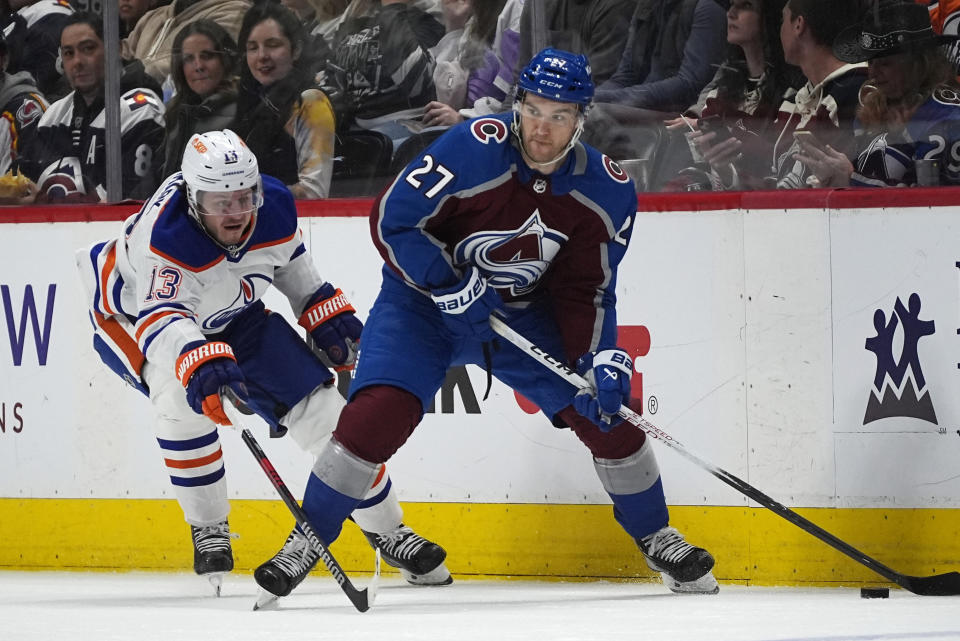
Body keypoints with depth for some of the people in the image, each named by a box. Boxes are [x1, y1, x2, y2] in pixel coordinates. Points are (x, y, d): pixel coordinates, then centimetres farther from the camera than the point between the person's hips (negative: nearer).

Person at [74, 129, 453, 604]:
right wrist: (197, 360, -69)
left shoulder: (275, 206, -22)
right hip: (133, 311, -5)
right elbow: (160, 318, -52)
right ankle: (207, 530, -15)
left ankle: (387, 532, 15)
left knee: (320, 407, -1)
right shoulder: (164, 234, -41)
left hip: (230, 314, 5)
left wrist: (325, 312, 1)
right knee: (182, 395, -35)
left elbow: (288, 258, 2)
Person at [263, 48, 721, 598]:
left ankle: (656, 538, 18)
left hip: (524, 312, 3)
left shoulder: (607, 192, -13)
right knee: (376, 414, -22)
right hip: (426, 300, -3)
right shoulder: (473, 151, -27)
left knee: (609, 413, -5)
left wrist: (601, 359, -21)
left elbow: (587, 291, -6)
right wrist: (449, 284, -29)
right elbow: (391, 221, -21)